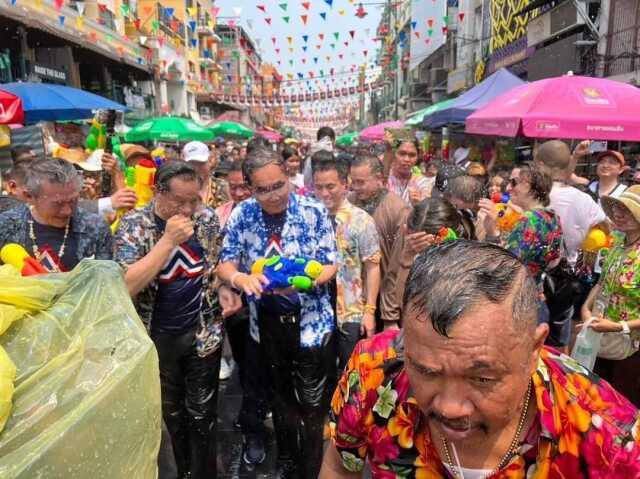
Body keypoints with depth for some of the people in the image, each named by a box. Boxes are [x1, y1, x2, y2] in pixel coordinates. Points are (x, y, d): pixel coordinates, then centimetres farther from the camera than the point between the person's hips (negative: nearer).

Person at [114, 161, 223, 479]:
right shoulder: (133, 224, -15)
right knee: (170, 410, 20)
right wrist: (168, 240, -30)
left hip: (203, 331, 1)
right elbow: (125, 286, -26)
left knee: (202, 412, 14)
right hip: (157, 337, -1)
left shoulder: (208, 218, -6)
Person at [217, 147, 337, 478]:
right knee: (280, 396, 22)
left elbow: (331, 264, -10)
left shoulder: (314, 211, -12)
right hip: (266, 321, 3)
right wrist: (239, 278, -29)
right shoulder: (242, 214, -6)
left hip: (310, 320, -3)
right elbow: (225, 263, -5)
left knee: (312, 402, 8)